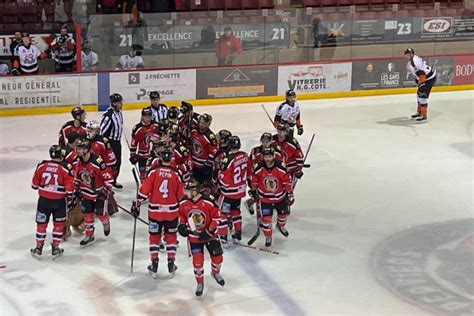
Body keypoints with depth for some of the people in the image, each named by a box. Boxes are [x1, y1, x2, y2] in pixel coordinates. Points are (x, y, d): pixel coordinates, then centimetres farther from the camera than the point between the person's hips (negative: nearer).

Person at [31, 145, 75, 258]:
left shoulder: (41, 166, -5)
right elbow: (69, 185, -10)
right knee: (58, 223, 14)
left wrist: (37, 187, 27)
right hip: (59, 200, -2)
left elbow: (35, 183, 5)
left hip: (44, 199, 2)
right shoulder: (65, 168, -13)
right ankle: (55, 248, 16)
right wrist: (69, 197, 7)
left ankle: (39, 247, 17)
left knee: (41, 223, 11)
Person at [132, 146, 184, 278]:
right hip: (172, 210, 1)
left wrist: (137, 204, 1)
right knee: (171, 236, 15)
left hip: (155, 210, 0)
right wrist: (180, 206, 21)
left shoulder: (154, 170, -9)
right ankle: (171, 264, 17)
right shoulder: (176, 173, -6)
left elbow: (144, 189, -9)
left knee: (154, 236, 12)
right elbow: (181, 194, 0)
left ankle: (154, 265, 13)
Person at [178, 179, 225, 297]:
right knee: (197, 261, -3)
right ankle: (200, 283, 19)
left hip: (209, 234, -1)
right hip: (194, 236, 1)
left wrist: (209, 231, -17)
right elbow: (181, 215, 8)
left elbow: (216, 217, -13)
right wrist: (181, 225, -10)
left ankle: (216, 273, 42)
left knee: (217, 256, 9)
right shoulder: (183, 203, -12)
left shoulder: (208, 202, -22)